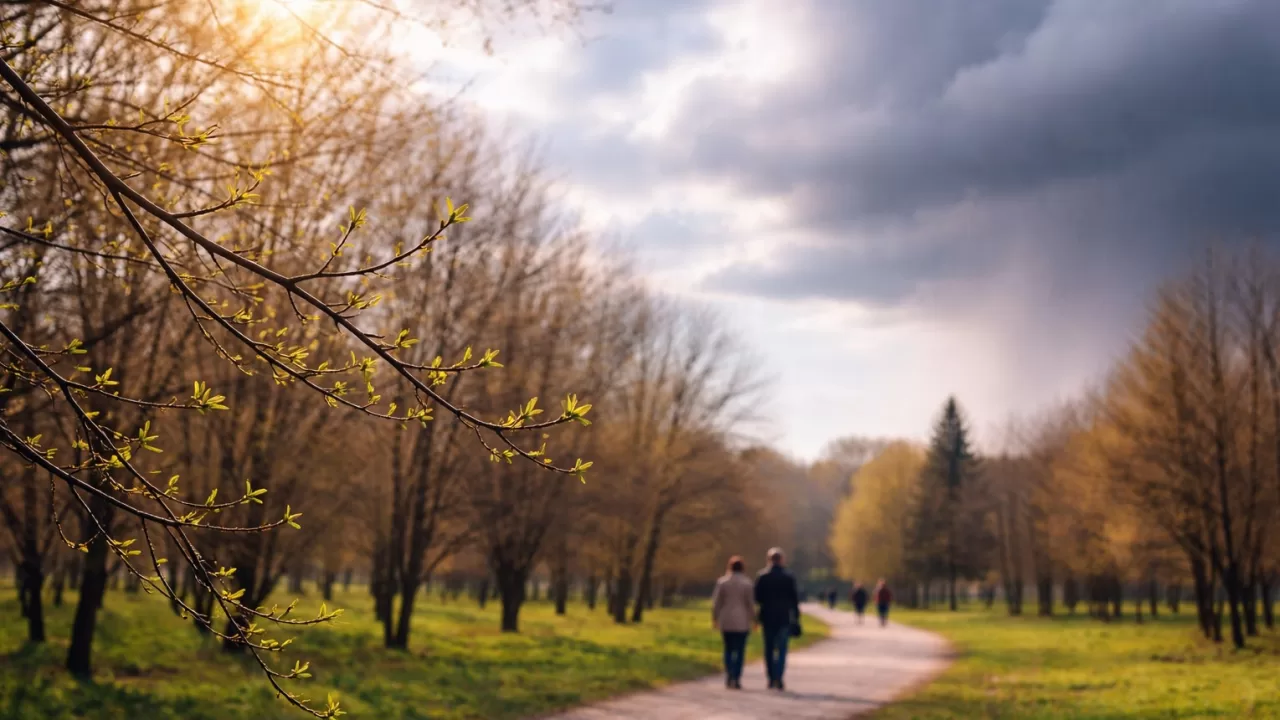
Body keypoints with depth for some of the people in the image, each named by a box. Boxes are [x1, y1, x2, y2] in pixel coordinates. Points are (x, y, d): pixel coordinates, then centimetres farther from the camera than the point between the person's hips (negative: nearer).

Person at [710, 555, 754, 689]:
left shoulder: (722, 582, 1)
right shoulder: (746, 583, -4)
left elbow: (716, 602, 2)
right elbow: (750, 603, -3)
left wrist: (715, 618, 10)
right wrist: (753, 618, 6)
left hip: (726, 621, 2)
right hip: (742, 621, -2)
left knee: (728, 649, 12)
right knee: (740, 651, 3)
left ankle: (729, 675, 0)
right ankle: (736, 678, -3)